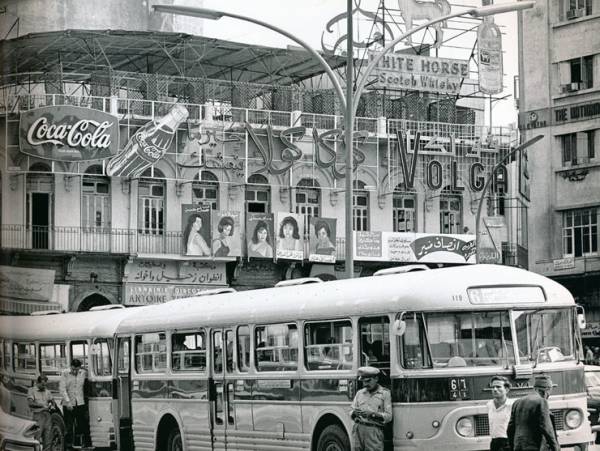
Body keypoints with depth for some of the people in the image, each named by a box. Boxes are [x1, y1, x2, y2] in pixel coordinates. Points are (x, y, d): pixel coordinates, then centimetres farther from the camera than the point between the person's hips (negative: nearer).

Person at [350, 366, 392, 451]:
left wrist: (373, 414, -15)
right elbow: (351, 414, 18)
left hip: (374, 431, -4)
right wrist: (354, 413, -6)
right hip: (358, 429, 4)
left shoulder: (385, 393, 5)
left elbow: (388, 416, -1)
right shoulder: (359, 393, 18)